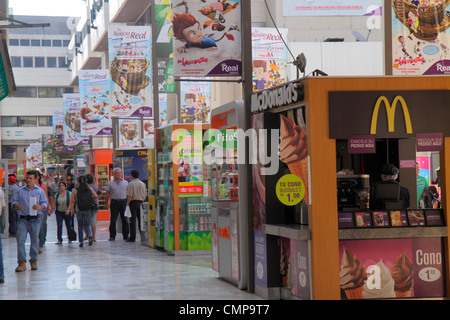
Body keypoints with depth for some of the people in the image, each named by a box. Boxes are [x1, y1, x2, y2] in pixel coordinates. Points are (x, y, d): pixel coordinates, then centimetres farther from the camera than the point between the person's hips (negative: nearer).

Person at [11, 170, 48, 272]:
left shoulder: (40, 191, 8)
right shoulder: (20, 191, 12)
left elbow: (45, 203, 5)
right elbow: (14, 201, 11)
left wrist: (40, 207, -16)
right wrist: (16, 205, -12)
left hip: (35, 219, 0)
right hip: (22, 219, 0)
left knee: (35, 240, 5)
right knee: (20, 240, -10)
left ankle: (34, 261, 18)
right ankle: (22, 262, -8)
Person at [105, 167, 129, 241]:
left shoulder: (125, 182, 9)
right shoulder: (110, 183, 7)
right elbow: (107, 193, 8)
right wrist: (107, 203, -1)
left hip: (123, 202, 1)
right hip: (114, 202, -1)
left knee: (125, 220, 2)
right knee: (113, 220, -4)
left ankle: (126, 235, 10)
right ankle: (112, 236, 2)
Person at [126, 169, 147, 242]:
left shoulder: (131, 184, -10)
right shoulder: (143, 184, 8)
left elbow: (129, 196, -14)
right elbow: (145, 195, 12)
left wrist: (127, 204, -5)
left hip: (133, 202, -5)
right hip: (141, 202, 5)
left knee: (133, 221, -3)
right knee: (141, 220, 10)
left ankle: (132, 237, -4)